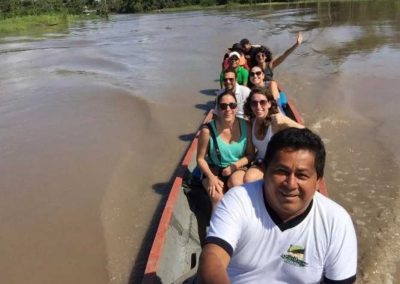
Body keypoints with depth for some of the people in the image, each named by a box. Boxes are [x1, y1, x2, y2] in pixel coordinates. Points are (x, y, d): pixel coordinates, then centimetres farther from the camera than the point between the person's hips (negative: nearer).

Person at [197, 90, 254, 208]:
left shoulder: (245, 126, -10)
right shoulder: (208, 131, -17)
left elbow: (250, 154, -1)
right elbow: (201, 159, -7)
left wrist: (235, 166, -17)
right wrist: (211, 177, -21)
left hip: (238, 168, 1)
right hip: (215, 169, -1)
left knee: (235, 182, -32)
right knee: (217, 198, -26)